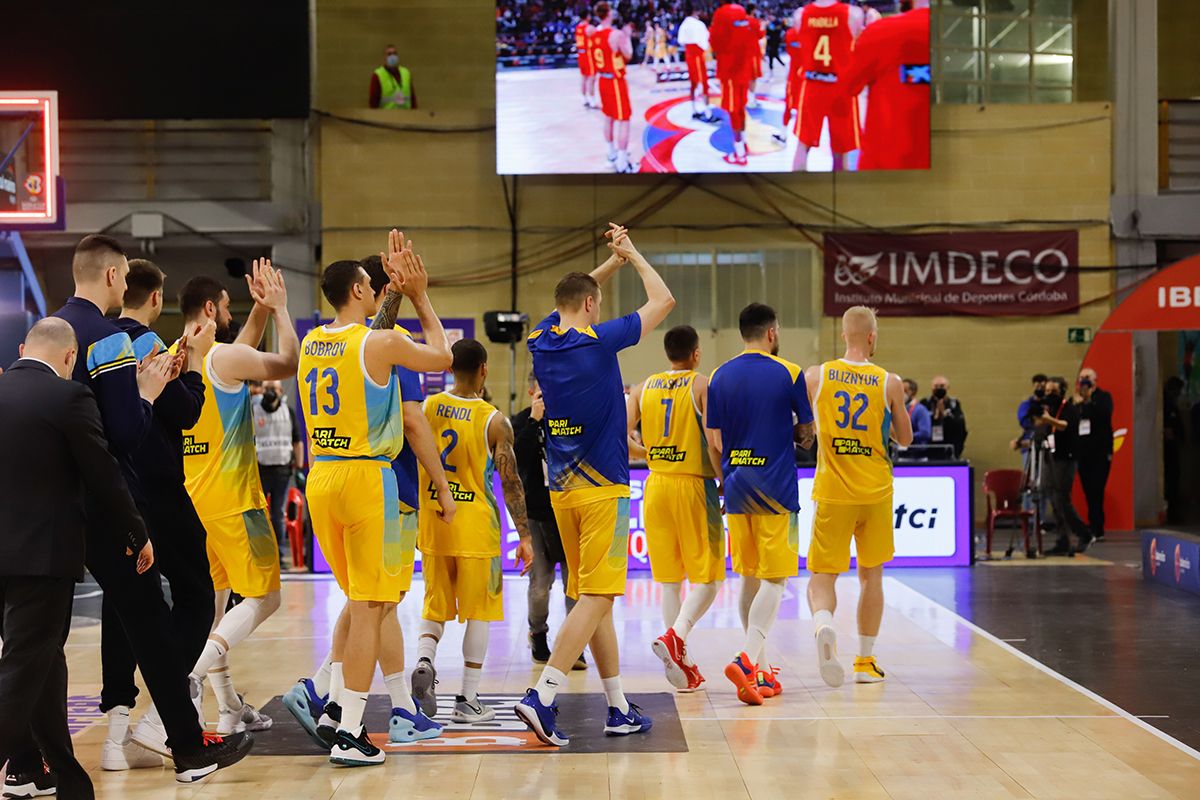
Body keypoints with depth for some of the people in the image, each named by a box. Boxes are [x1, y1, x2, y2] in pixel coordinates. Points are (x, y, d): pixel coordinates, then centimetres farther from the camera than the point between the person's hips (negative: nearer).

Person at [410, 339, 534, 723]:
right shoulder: (494, 421, -9)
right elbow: (510, 482, -9)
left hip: (433, 522, 3)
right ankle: (467, 700, 10)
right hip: (476, 527, -3)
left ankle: (424, 659, -12)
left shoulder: (426, 407, 0)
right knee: (478, 611, 8)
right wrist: (524, 537, -4)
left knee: (435, 606, 16)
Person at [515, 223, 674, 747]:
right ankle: (542, 696, -18)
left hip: (561, 488, 7)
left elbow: (571, 296, 29)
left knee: (592, 597, 11)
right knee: (596, 597, -7)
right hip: (602, 487, -7)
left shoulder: (542, 341, 6)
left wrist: (613, 261, 26)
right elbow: (663, 300, 1)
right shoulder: (598, 341, -11)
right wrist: (633, 255, 13)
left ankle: (618, 707, 16)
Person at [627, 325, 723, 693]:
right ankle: (675, 636, -22)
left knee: (669, 578, 11)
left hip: (656, 486, 5)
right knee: (708, 577, 1)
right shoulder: (703, 386, -6)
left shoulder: (643, 388, 7)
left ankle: (682, 663, 13)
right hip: (694, 485, -5)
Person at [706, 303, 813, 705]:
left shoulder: (719, 377, 6)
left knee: (749, 579, 13)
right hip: (776, 489, -4)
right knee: (775, 579, -3)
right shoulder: (788, 373, -5)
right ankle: (747, 660, -21)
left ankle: (760, 672, 19)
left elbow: (714, 442, 7)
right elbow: (806, 431, 3)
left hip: (737, 490, 5)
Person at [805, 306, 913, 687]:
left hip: (832, 492, 0)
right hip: (875, 491, 1)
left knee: (822, 575, 4)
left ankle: (822, 624, -28)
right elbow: (905, 439, 7)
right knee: (871, 574, 15)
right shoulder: (889, 383, -3)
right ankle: (866, 661, 19)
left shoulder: (816, 376, -3)